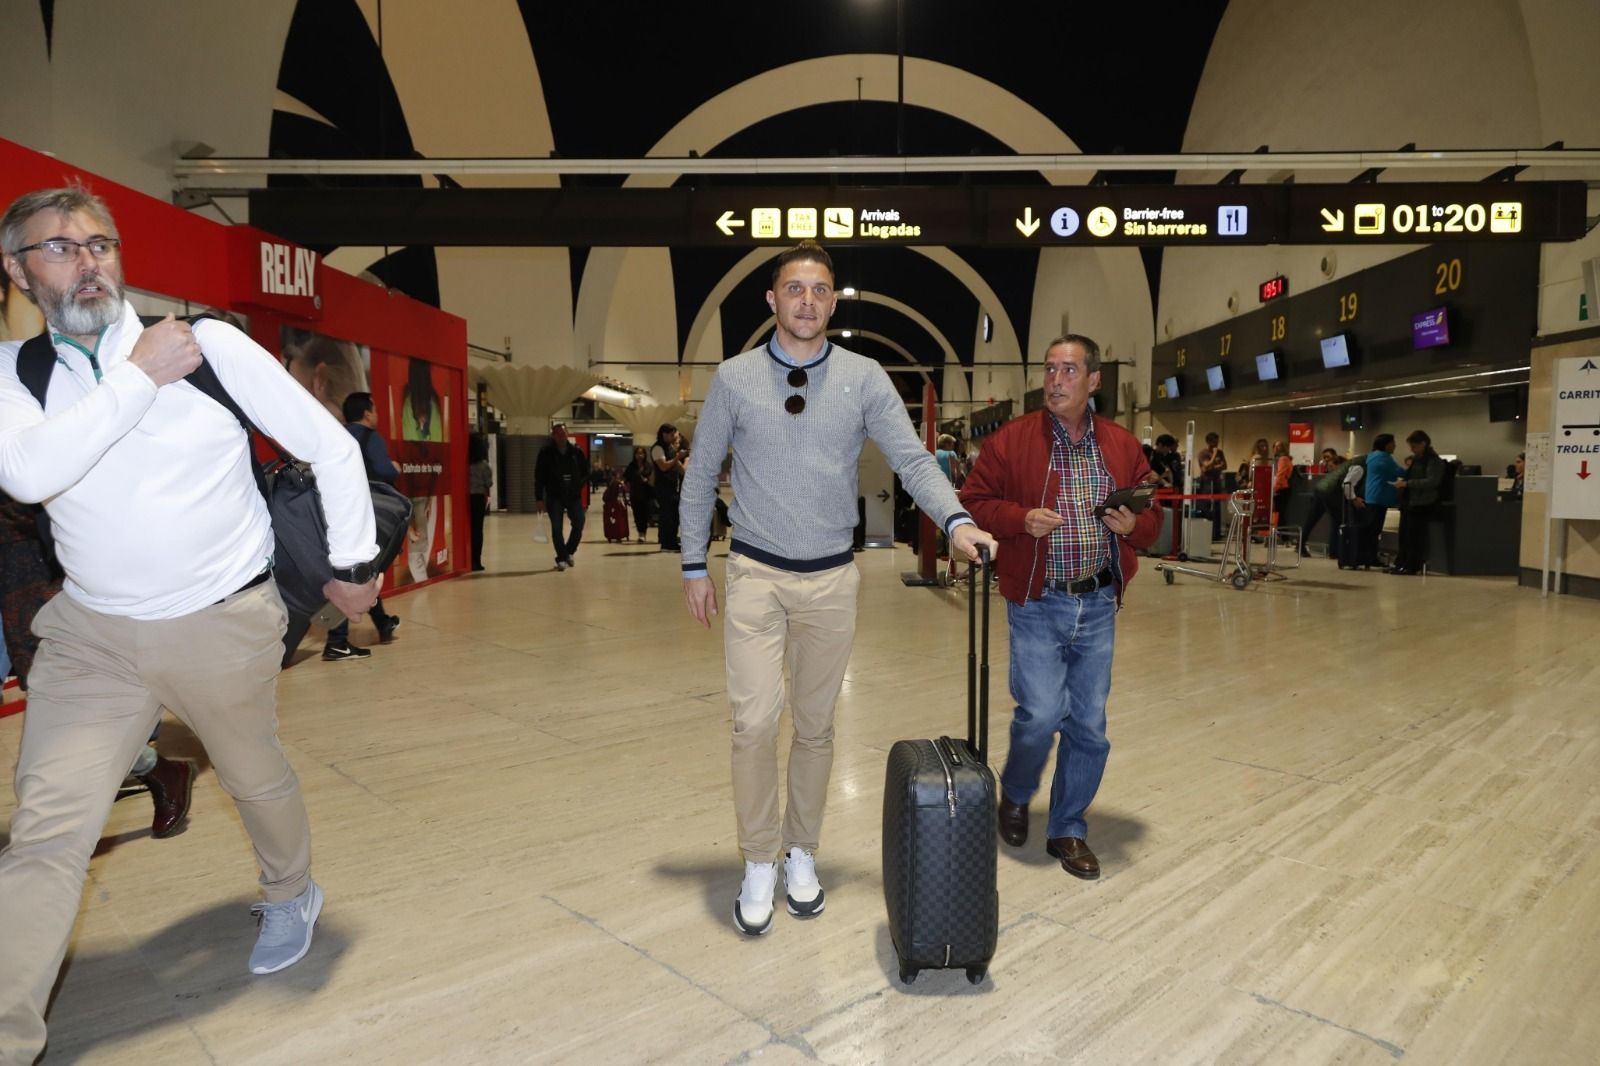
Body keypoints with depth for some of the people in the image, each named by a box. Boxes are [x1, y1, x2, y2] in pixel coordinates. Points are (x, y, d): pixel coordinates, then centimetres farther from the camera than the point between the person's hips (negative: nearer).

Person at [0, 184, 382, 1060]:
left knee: (256, 779, 18)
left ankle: (290, 896, 49)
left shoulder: (212, 345, -9)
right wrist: (139, 377, -20)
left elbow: (332, 447, -6)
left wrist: (353, 564, -2)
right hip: (93, 633, 2)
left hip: (226, 625, -1)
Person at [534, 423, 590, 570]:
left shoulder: (576, 451, 2)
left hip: (574, 495, 2)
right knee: (557, 528, -3)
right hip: (554, 496, -2)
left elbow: (585, 472, 11)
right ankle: (561, 558, 7)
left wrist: (578, 486, -2)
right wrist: (539, 498, -6)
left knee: (579, 524, -4)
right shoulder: (546, 453, -2)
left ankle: (569, 552, 19)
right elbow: (539, 477, -2)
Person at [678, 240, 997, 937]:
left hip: (831, 579, 1)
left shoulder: (864, 378, 0)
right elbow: (700, 475, 5)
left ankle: (801, 854, 29)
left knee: (815, 724, 11)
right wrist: (693, 566, 3)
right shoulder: (735, 378, -1)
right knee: (755, 721, -8)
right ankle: (759, 866, 12)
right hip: (755, 574, -1)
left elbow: (912, 459, -6)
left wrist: (956, 521, -23)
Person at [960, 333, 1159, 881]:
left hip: (1099, 605, 4)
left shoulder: (1122, 445, 7)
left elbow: (1152, 517, 13)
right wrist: (1020, 518, -18)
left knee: (1089, 725, 7)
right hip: (1037, 604, -3)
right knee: (1041, 714, -9)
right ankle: (1015, 793, 25)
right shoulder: (1012, 439, -3)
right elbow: (973, 502, -2)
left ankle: (1068, 830, 26)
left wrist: (1135, 524, -9)